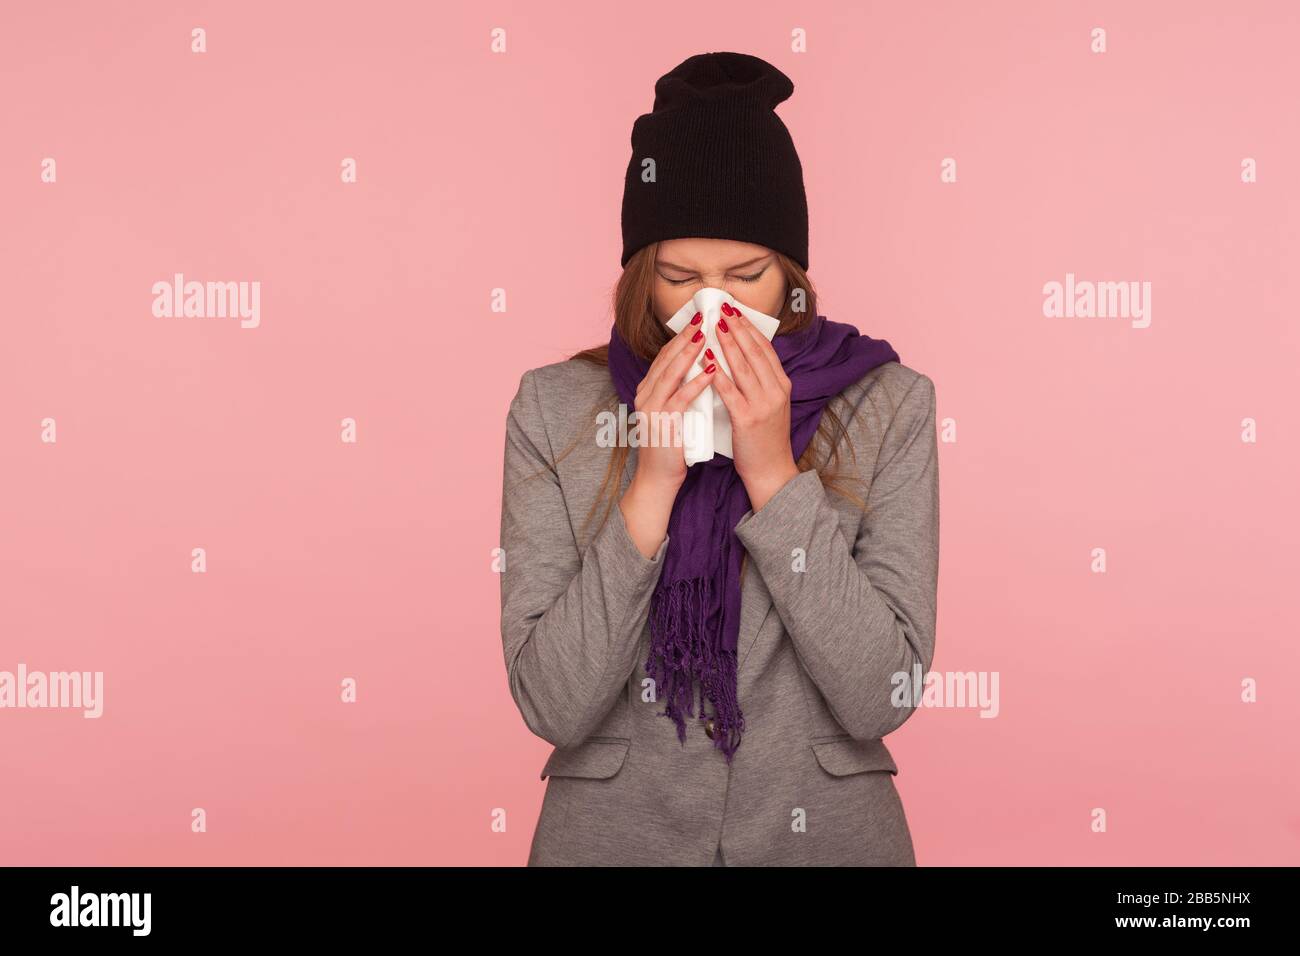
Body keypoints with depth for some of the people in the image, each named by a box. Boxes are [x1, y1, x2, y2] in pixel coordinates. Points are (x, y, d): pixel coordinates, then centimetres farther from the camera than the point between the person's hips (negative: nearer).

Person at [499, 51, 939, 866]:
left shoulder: (888, 407, -8)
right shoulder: (555, 409, -8)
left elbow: (883, 700, -14)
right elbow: (552, 706, -13)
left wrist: (774, 475, -20)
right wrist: (652, 484, -21)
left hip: (828, 829, 0)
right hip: (613, 831, 0)